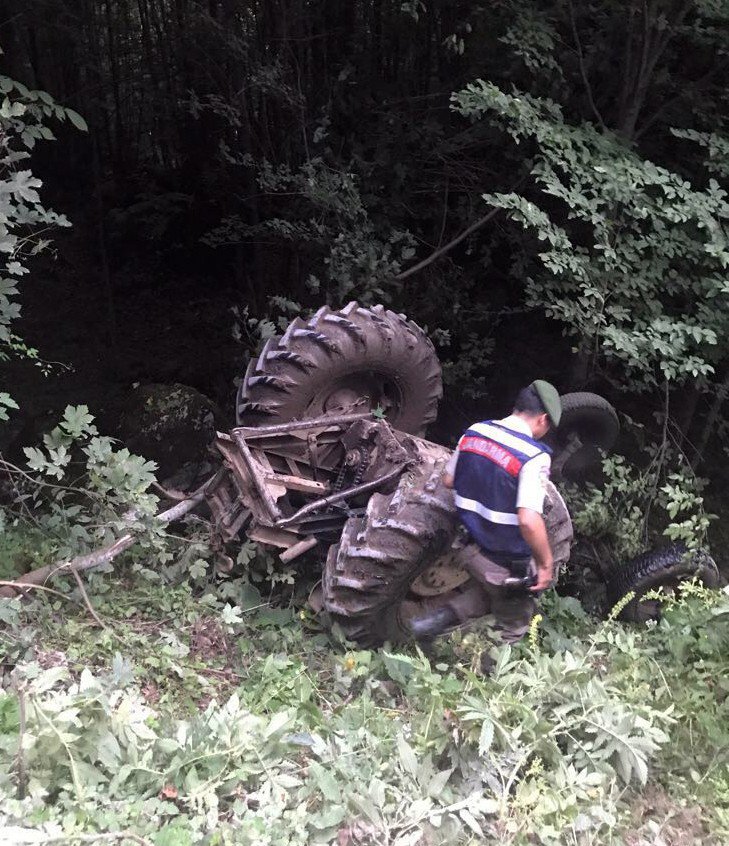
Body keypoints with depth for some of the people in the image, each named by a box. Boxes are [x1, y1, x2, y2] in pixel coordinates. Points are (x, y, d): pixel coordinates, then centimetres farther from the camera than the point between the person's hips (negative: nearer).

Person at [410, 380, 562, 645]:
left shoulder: (474, 432, -5)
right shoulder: (534, 456, -25)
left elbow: (448, 479, 8)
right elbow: (529, 521, -32)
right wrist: (546, 563, -17)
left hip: (472, 550, 6)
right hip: (508, 566, -6)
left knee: (490, 593, 33)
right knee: (512, 630, 18)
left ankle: (440, 618, 17)